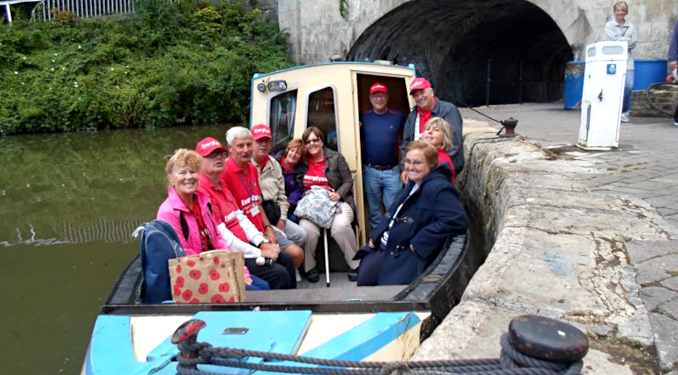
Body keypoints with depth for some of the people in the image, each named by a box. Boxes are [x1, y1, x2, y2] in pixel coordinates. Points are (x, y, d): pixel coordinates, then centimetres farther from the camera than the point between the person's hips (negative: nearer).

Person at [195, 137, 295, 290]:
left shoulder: (221, 185, 13)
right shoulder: (201, 191, -20)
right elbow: (221, 236, -23)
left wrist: (262, 242, 1)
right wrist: (259, 253, -18)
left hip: (244, 245, 10)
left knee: (287, 261, 11)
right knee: (279, 274, -17)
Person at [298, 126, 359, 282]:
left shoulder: (336, 158, 5)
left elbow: (348, 181, 4)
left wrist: (339, 194, -13)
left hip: (337, 202, -1)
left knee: (341, 226, -35)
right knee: (307, 229, -32)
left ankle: (354, 264, -10)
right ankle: (309, 267, -6)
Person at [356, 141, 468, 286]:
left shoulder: (438, 188, -18)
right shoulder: (413, 184, 15)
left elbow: (457, 221, -31)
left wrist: (419, 242, -26)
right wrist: (375, 235, 10)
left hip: (409, 254, -9)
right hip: (386, 246, 9)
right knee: (363, 278, 0)